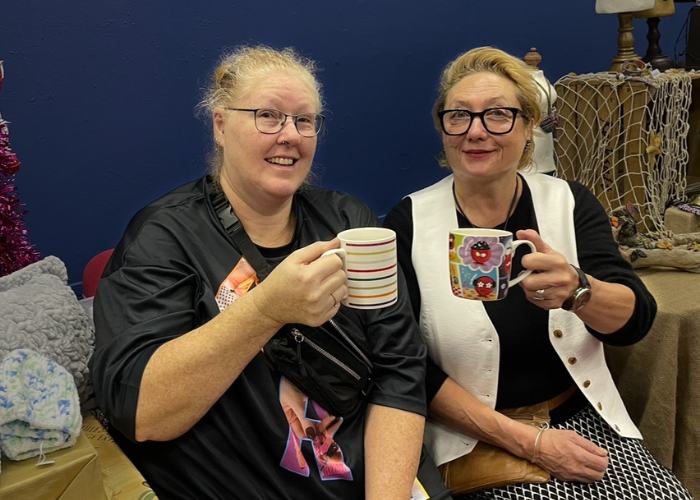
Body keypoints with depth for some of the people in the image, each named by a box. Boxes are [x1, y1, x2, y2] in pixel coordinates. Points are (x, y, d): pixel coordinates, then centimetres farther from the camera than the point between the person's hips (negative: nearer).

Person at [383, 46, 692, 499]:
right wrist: (527, 440, -13)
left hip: (582, 421, 4)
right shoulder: (409, 224, -9)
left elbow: (636, 318, -11)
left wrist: (576, 289, -33)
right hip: (476, 442, -3)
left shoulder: (570, 204, 0)